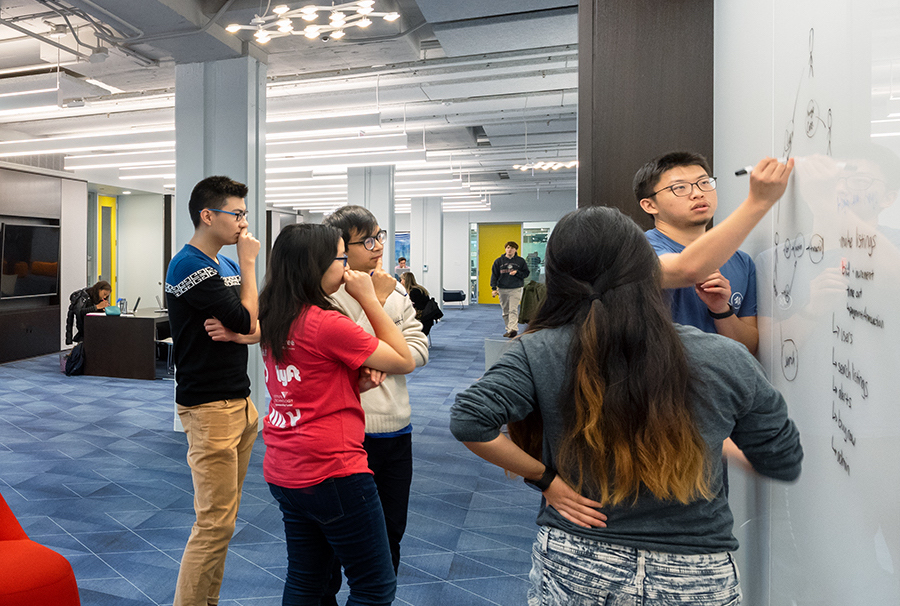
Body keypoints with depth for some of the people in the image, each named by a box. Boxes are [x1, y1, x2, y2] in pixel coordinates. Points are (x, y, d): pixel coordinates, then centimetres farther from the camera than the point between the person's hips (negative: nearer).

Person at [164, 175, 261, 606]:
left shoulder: (224, 263, 14)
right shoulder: (191, 266, -13)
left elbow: (258, 328, 10)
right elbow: (248, 320, -17)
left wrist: (234, 329, -12)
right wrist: (249, 264, -7)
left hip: (239, 401, 9)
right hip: (210, 408, -9)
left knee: (223, 517, 16)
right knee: (215, 523, -4)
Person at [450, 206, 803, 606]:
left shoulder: (539, 354, -17)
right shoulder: (727, 362, -14)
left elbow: (469, 421, -23)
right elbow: (784, 463, -1)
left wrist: (544, 477, -10)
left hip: (571, 571, 0)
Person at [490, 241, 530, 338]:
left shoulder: (520, 261, 4)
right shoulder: (499, 261, 6)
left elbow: (526, 273, 7)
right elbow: (494, 275, 5)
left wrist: (517, 272, -13)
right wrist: (494, 288, -3)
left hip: (516, 289, -2)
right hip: (502, 289, 3)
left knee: (513, 310, -13)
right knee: (505, 311, 7)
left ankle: (513, 329, -20)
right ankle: (508, 329, 17)